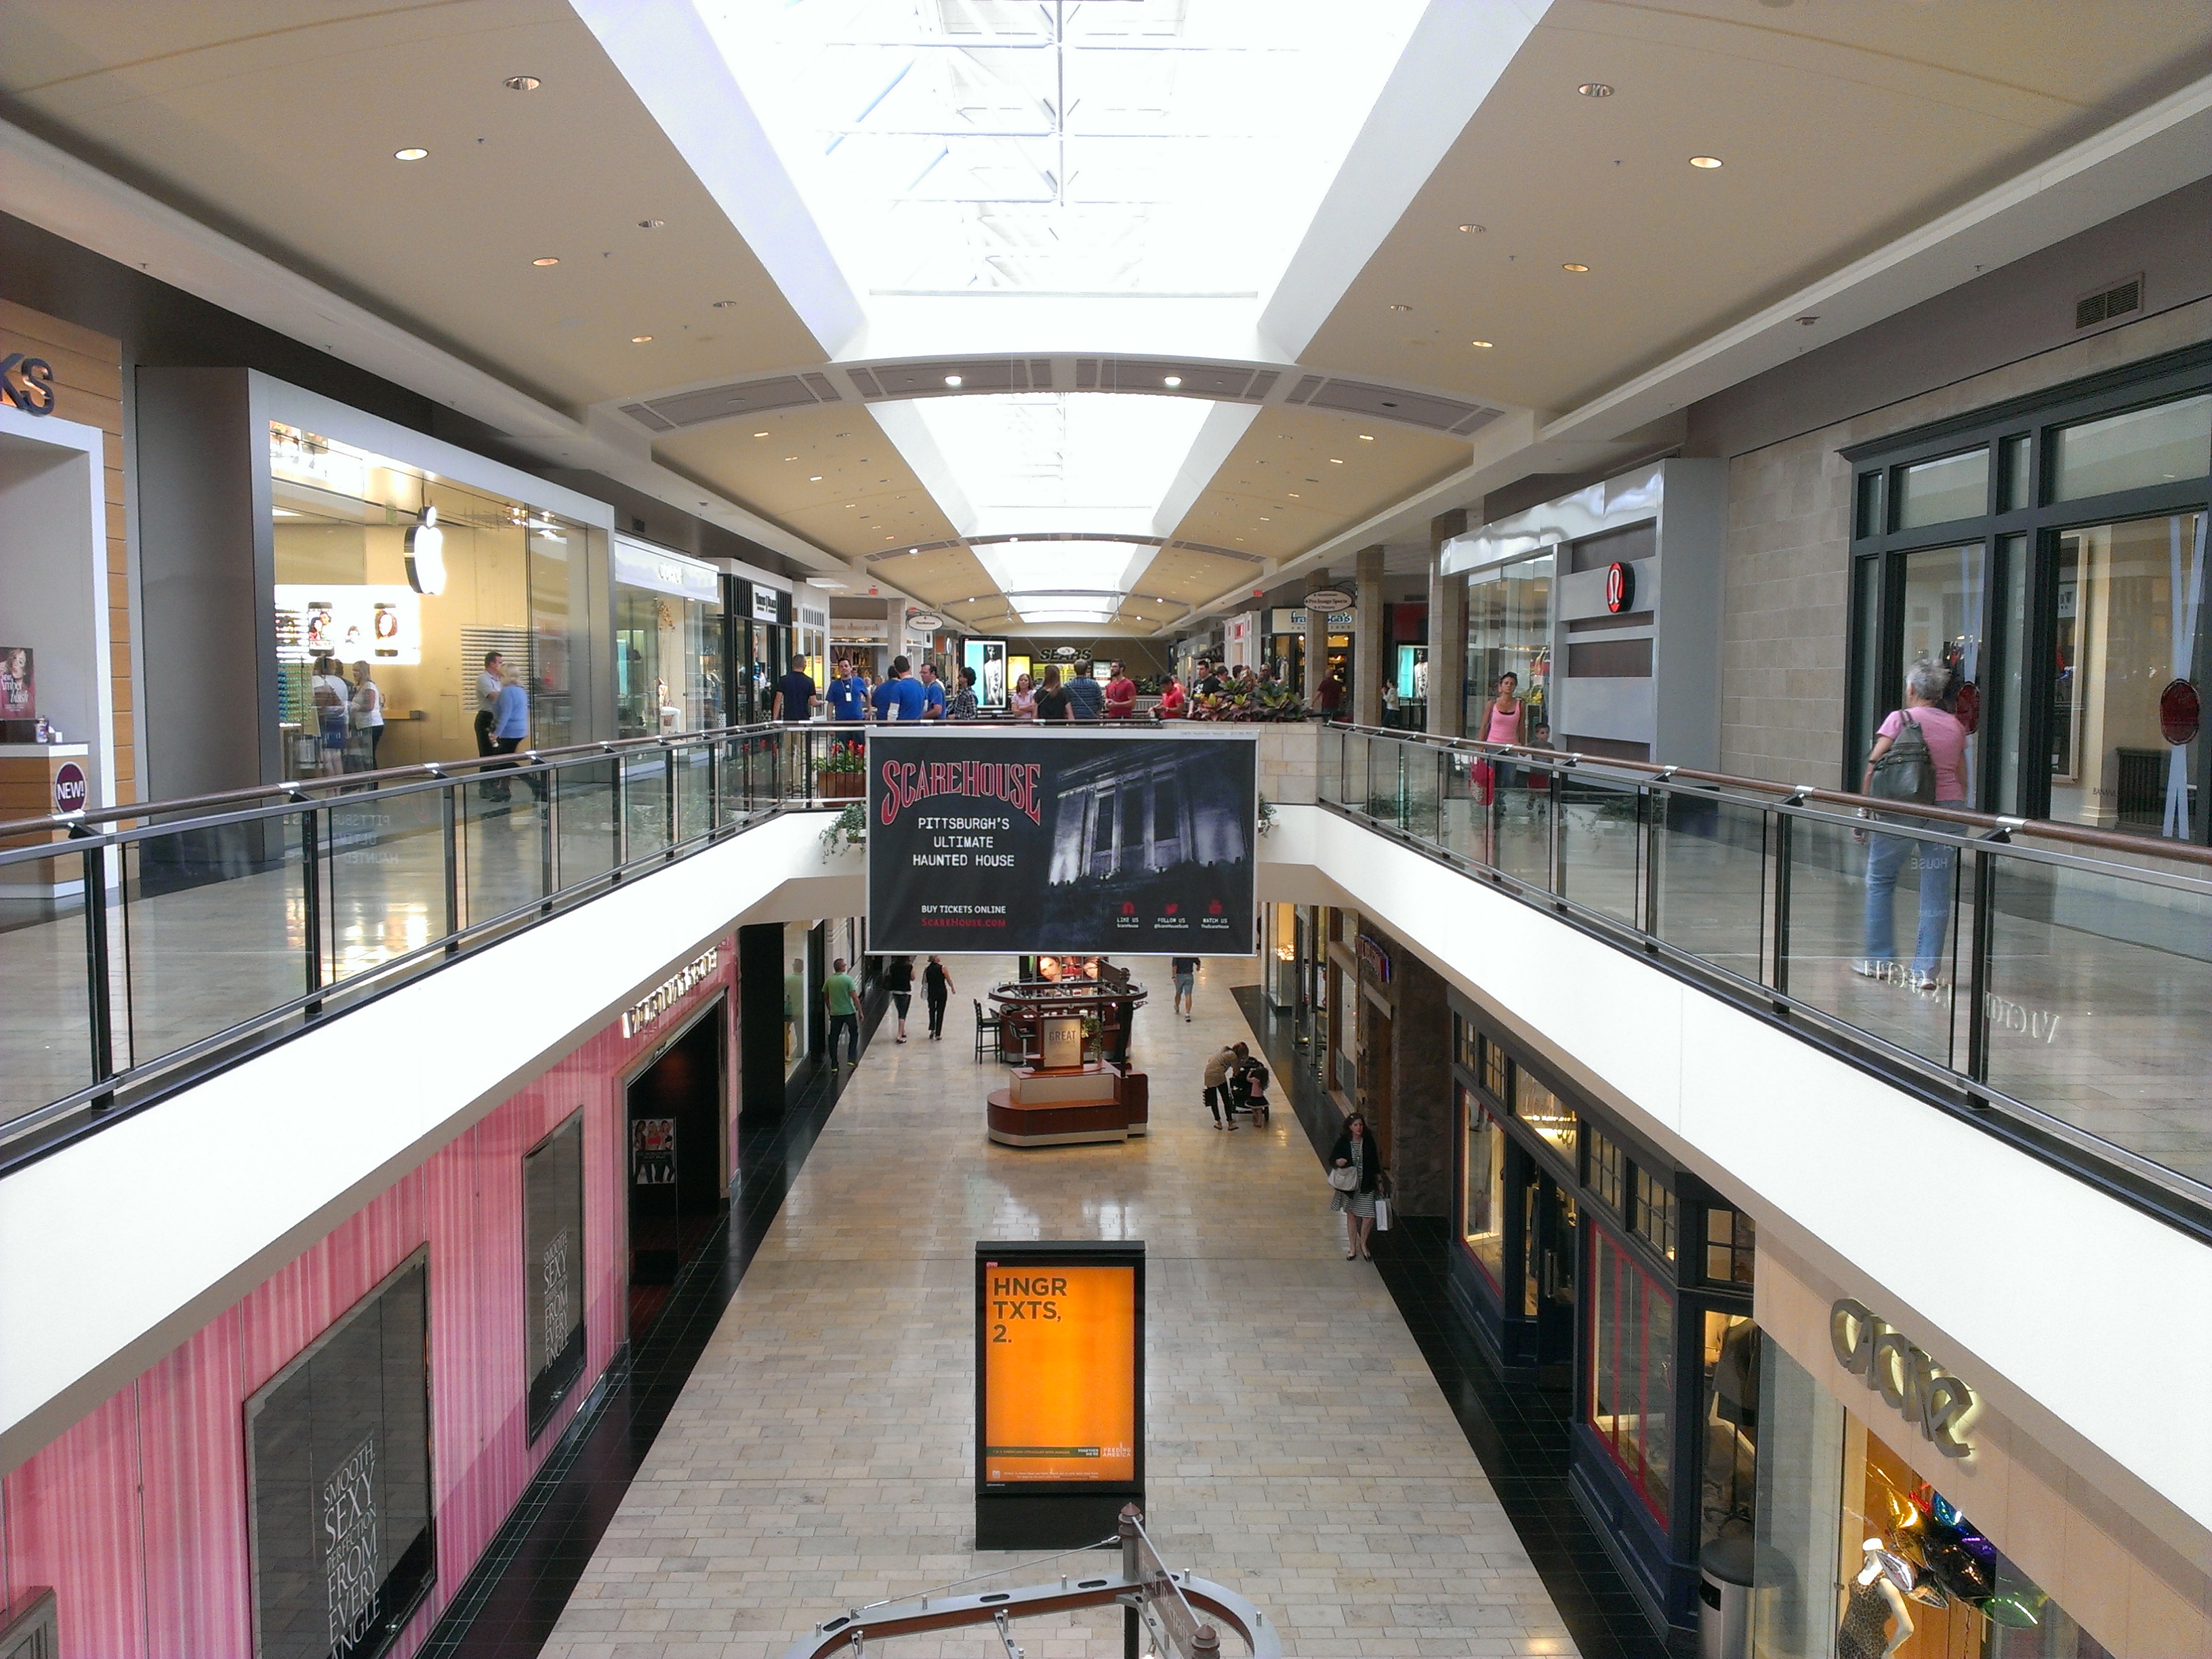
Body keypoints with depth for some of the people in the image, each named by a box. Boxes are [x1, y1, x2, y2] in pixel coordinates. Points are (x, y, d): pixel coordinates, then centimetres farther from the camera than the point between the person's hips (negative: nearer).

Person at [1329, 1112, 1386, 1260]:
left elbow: (1375, 1162, 5)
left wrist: (1379, 1181, 7)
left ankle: (1363, 1243, 21)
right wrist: (1337, 1162, -21)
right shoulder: (1343, 1142, -6)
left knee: (1369, 1217, -5)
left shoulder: (1368, 1141, -3)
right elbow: (1332, 1159, 2)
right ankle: (1353, 1248, 26)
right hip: (1348, 1185, 0)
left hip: (1366, 1185, 0)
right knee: (1351, 1215, 11)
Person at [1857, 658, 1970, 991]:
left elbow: (1873, 767, -8)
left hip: (1902, 808, -4)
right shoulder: (1955, 726, 10)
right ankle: (1926, 970, 5)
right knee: (1936, 891, 5)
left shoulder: (1900, 719, -3)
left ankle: (1880, 960, 13)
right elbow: (1962, 777, 14)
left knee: (1880, 881, 11)